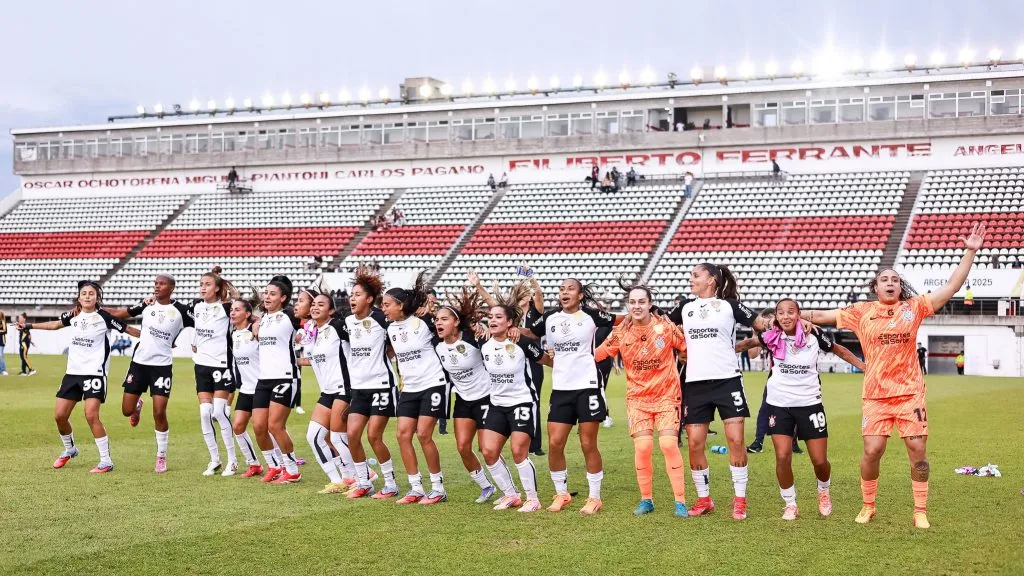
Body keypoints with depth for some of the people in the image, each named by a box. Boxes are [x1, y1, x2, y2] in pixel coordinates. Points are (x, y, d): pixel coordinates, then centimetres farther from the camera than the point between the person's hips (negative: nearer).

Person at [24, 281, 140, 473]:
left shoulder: (104, 316, -8)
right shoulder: (74, 315, 7)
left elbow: (128, 329, -3)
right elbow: (55, 325, 25)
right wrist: (28, 326, 31)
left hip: (95, 372, -6)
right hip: (73, 372, 6)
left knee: (91, 415, -17)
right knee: (59, 415, 5)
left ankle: (106, 461, -9)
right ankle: (69, 450, 33)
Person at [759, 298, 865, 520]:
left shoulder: (813, 335, -6)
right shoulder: (772, 337, -4)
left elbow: (840, 350, 10)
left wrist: (865, 367, 7)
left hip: (809, 403, 0)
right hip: (779, 404, 0)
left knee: (820, 460, 1)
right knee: (782, 457, -10)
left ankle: (824, 493, 33)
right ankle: (790, 504, 10)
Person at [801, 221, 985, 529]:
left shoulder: (914, 307, 2)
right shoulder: (862, 312, 3)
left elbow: (951, 287, 0)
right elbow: (822, 315, 8)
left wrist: (970, 252, -6)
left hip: (910, 392, 0)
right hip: (876, 394, 0)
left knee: (918, 449, -1)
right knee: (872, 451, -4)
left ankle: (920, 512, 12)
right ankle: (867, 507, 17)